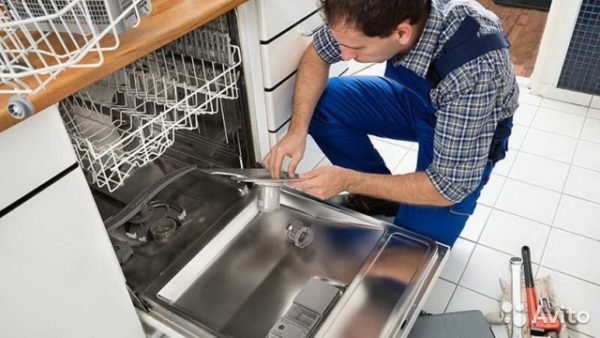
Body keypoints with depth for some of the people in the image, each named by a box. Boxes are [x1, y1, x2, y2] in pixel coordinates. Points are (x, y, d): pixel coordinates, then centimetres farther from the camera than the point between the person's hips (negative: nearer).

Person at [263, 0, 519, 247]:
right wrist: (297, 130, -23)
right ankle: (379, 193, 5)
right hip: (413, 97, 5)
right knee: (318, 102, -15)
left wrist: (348, 181, -30)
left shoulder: (473, 71, -41)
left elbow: (450, 186, -32)